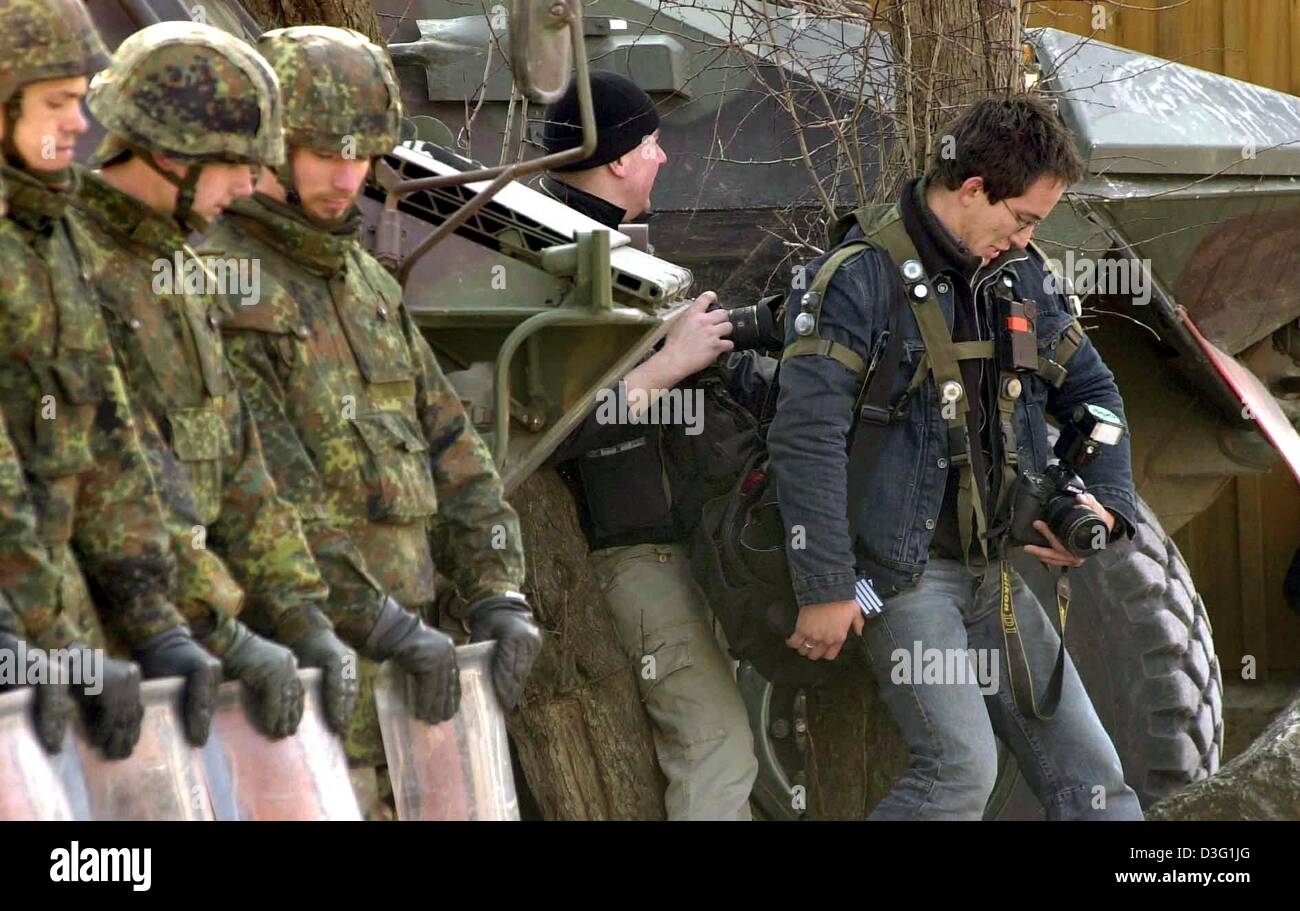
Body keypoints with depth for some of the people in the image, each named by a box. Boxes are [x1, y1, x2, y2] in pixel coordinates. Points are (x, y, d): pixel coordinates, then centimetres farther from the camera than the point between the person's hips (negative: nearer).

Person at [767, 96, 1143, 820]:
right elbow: (806, 436, -19)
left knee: (1090, 773, 4)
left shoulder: (1020, 274, 9)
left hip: (995, 569, 7)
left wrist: (1107, 504, 5)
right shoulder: (863, 278, -14)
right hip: (903, 571, -7)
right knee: (962, 767, -22)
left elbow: (1092, 392, 23)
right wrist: (825, 590, -20)